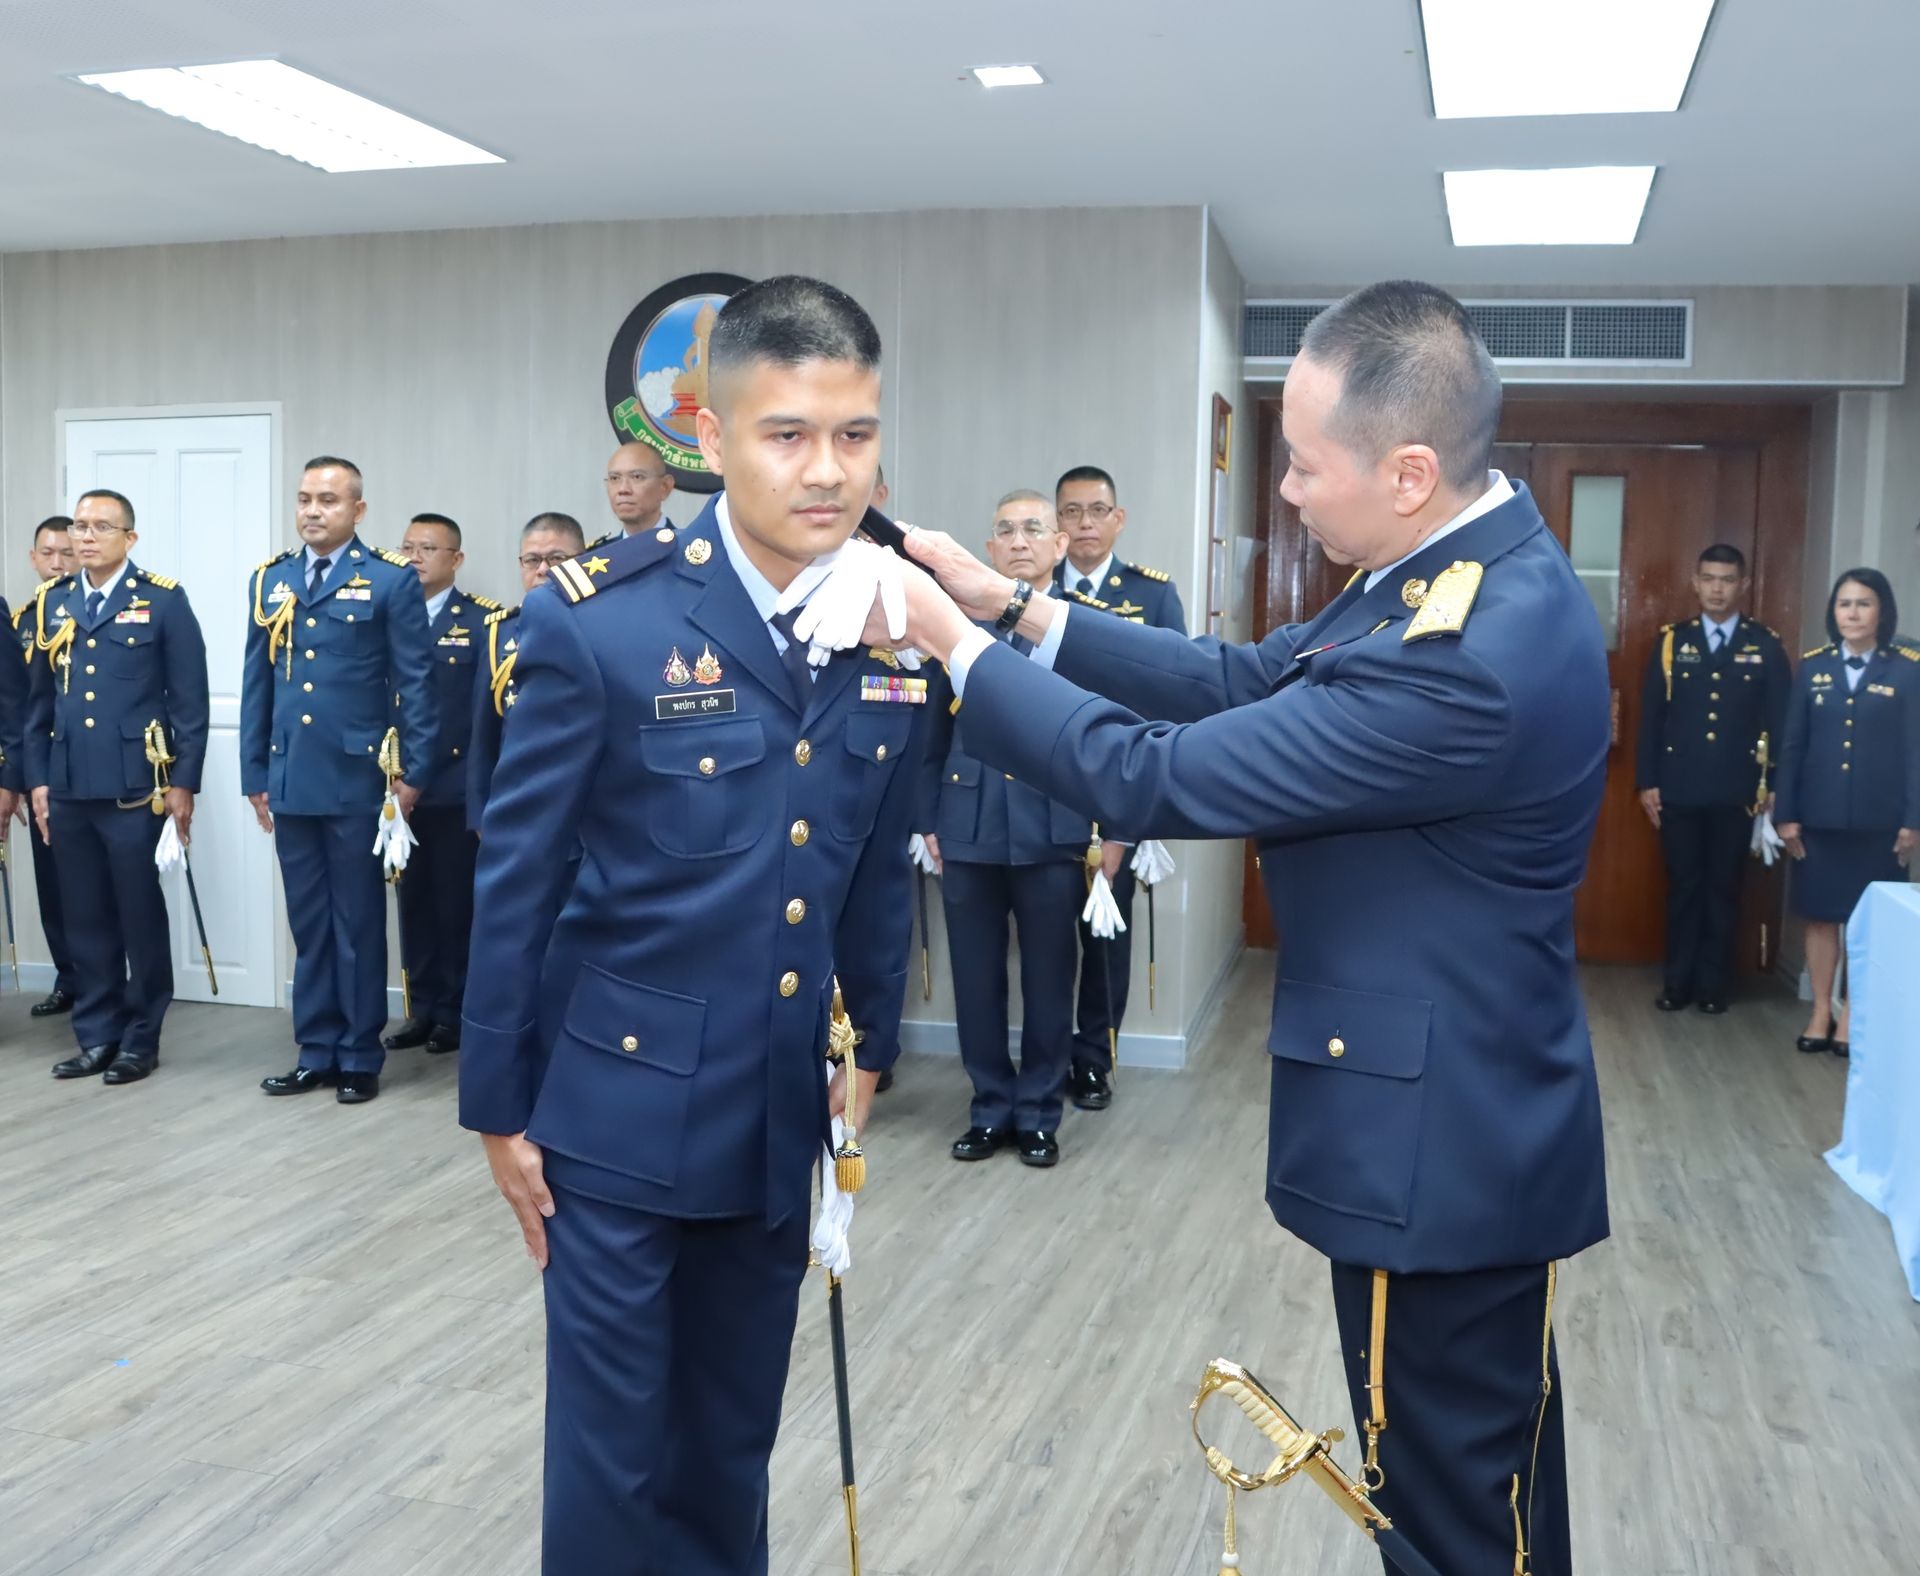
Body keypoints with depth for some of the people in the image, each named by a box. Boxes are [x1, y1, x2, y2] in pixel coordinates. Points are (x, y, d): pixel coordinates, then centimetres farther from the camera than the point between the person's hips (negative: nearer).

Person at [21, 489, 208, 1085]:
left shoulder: (163, 601, -2)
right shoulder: (51, 603, 11)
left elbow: (189, 700, -4)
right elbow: (39, 702, 14)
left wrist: (183, 783, -9)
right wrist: (37, 780, 8)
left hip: (134, 788, -4)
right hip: (68, 790, 4)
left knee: (140, 916, 4)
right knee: (88, 918, 10)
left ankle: (140, 1040, 15)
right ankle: (96, 1036, 20)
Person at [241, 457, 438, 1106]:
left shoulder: (392, 579, -3)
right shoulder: (270, 580, 11)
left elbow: (416, 682, -5)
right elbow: (256, 682, 12)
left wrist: (414, 772, -9)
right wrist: (254, 773, 9)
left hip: (357, 779, -4)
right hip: (291, 780, 4)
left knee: (358, 923, 6)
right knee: (308, 924, 11)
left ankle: (360, 1057, 15)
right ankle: (316, 1052, 20)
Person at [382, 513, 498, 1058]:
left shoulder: (483, 620, -2)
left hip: (456, 789, -4)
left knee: (458, 903, 4)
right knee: (413, 902, 9)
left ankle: (456, 1013, 14)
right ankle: (423, 1009, 19)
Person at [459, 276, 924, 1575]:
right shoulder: (599, 623, -15)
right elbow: (517, 876, -8)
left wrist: (872, 1049, 10)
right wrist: (499, 1106, -4)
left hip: (783, 1113, 4)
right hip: (623, 1104, -3)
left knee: (733, 1443, 18)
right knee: (613, 1448, 9)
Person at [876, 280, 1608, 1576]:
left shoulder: (1467, 657, -31)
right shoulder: (1473, 569, 1)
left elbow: (1162, 780, -26)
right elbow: (1249, 681, 5)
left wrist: (955, 646, -14)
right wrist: (1020, 609, 0)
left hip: (1437, 1142, -10)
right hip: (1474, 1114, 10)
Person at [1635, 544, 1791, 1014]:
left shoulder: (1765, 645, 3)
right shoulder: (1671, 641, 4)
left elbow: (1780, 721, 2)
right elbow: (1651, 716, 3)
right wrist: (1646, 781, -2)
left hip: (1737, 793, 0)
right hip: (1678, 790, 0)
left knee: (1724, 888, 8)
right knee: (1683, 886, 7)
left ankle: (1713, 983, 18)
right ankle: (1678, 980, 16)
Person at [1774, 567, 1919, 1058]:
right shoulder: (1813, 665, 4)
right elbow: (1792, 745, 4)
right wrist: (1785, 813, 1)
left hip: (1879, 819, -2)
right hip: (1819, 815, 2)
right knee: (1820, 915, 8)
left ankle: (1852, 1015, 18)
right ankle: (1820, 1012, 19)